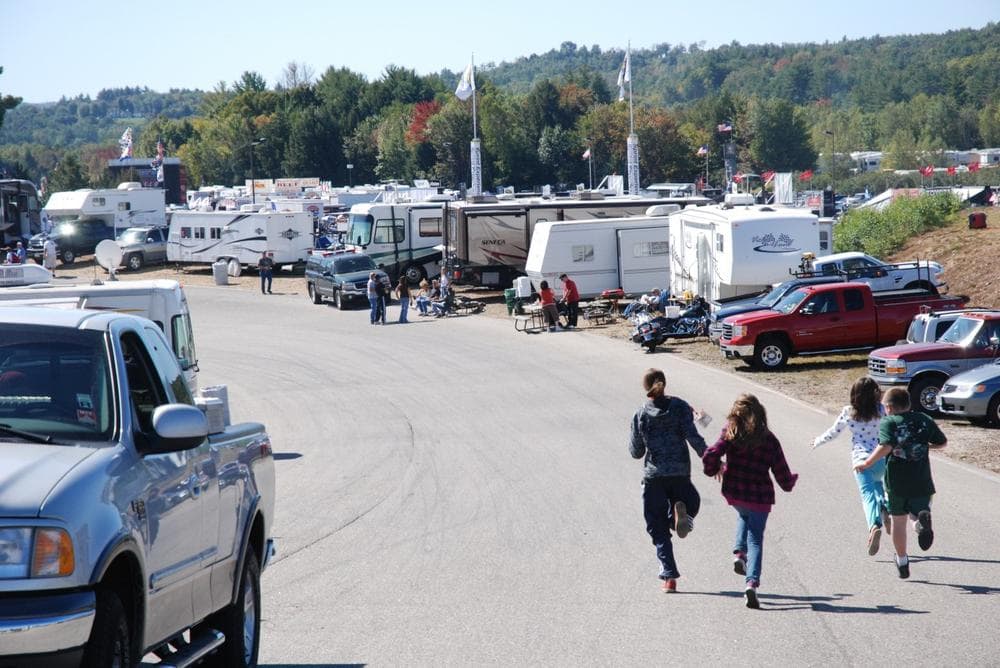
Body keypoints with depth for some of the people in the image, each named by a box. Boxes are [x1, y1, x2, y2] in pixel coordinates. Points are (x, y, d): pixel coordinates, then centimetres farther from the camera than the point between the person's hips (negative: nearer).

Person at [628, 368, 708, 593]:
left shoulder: (640, 415, 0)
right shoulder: (679, 407, -1)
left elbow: (635, 452, 5)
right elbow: (693, 437, -10)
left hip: (653, 476, 0)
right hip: (680, 473, 0)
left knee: (658, 528, 6)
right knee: (692, 501, 26)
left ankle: (669, 576, -7)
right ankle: (681, 513, -12)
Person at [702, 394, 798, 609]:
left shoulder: (730, 433, -4)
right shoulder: (769, 440, -2)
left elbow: (709, 456, -14)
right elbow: (782, 475, 0)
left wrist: (714, 469, 9)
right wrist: (792, 479, 24)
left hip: (734, 493, 1)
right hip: (760, 498, -1)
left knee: (744, 516, 35)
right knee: (755, 540, 5)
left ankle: (739, 553, 13)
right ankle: (752, 582, -16)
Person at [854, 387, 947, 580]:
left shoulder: (888, 422, -4)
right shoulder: (924, 420, 6)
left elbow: (886, 446, -21)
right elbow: (942, 442, 12)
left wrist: (867, 463, -13)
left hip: (896, 482, -1)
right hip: (922, 481, 2)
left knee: (898, 521, 14)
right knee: (919, 512, 12)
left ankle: (902, 563, 20)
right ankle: (923, 519, -26)